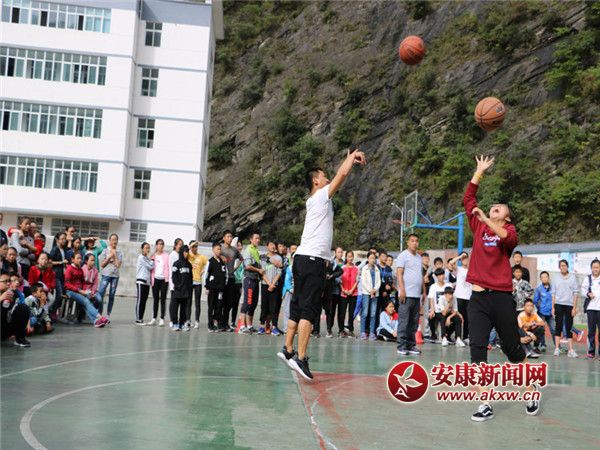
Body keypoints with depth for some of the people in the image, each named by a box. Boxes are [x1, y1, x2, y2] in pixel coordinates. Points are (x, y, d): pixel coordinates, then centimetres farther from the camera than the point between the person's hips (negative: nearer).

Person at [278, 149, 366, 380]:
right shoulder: (321, 196, -2)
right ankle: (301, 359, -15)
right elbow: (342, 174, -6)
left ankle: (288, 350, 18)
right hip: (313, 259, -9)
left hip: (303, 258, 9)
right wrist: (352, 156, 11)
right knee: (309, 311, -12)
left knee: (298, 308, 13)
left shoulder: (314, 200, 22)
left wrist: (351, 160, 38)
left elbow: (340, 176, 35)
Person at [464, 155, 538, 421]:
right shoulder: (479, 227, 13)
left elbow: (507, 237, -21)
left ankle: (530, 393, 28)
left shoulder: (509, 230, 3)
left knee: (513, 349, 7)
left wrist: (486, 219, -30)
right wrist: (480, 172, 17)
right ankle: (485, 405, -3)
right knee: (477, 349, -7)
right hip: (478, 297, 3)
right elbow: (468, 199, 15)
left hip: (501, 297, -3)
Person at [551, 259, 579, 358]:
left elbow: (575, 293, 3)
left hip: (569, 305, -1)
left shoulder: (572, 277, 6)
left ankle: (570, 350, 0)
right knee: (558, 327, 1)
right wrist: (553, 307, 2)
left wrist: (574, 307, -4)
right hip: (558, 304, 1)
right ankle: (557, 349, 1)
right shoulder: (556, 278, 10)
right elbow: (553, 294, 9)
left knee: (569, 328, 1)